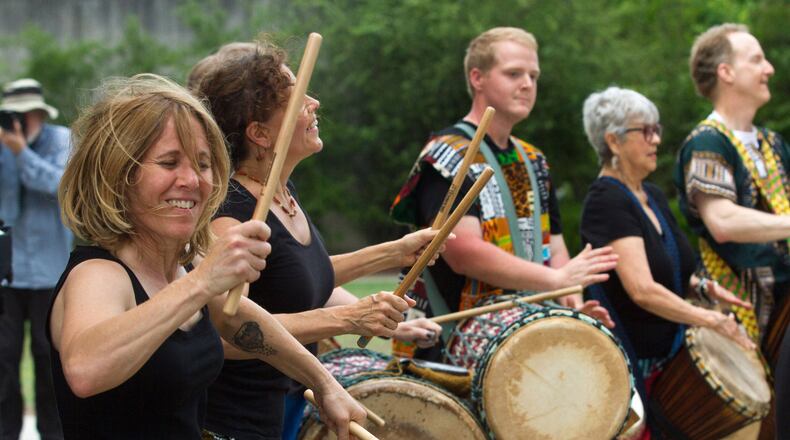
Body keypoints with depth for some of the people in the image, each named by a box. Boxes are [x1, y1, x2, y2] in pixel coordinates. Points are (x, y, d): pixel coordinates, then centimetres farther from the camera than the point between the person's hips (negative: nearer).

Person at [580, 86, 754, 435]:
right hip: (630, 364, -8)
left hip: (668, 358, 9)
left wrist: (702, 286, 4)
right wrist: (714, 321, -22)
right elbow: (642, 290, -25)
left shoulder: (653, 196, 12)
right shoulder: (607, 201, -16)